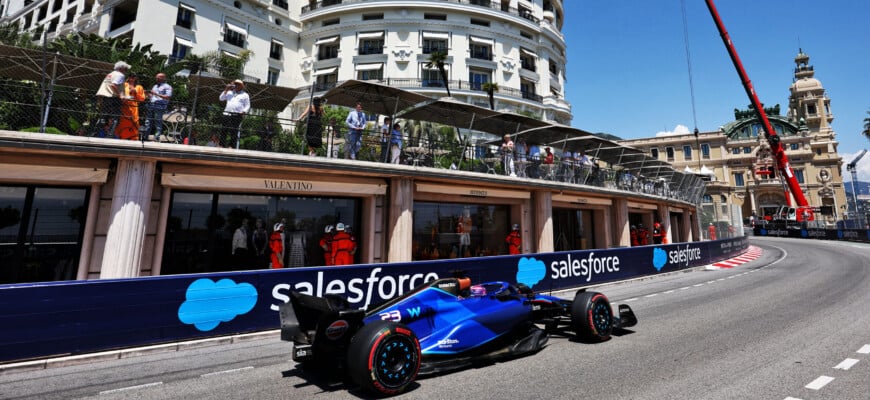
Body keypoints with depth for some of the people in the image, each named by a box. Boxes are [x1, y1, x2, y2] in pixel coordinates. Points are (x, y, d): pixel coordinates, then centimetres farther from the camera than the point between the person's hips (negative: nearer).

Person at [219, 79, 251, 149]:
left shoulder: (245, 95, 13)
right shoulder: (230, 92, 22)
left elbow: (247, 106, 8)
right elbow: (221, 98, 15)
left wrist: (244, 112, -11)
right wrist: (226, 90, 9)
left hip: (237, 116, -3)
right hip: (227, 114, 3)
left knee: (234, 132, -11)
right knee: (224, 131, -2)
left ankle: (231, 146, -10)